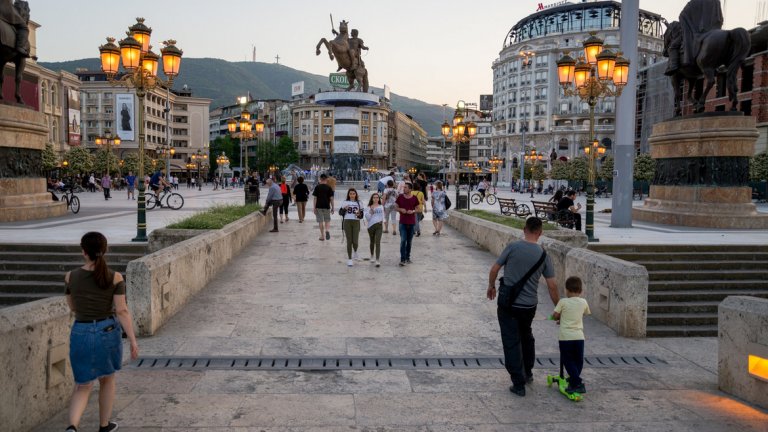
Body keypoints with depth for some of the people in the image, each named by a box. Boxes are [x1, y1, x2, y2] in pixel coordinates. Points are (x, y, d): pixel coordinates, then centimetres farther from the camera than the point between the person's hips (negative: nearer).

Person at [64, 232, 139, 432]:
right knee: (107, 379, 23)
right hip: (109, 332, 0)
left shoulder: (71, 276, -4)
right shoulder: (115, 277, -10)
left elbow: (73, 307, 10)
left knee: (82, 387, 11)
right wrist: (133, 340, -10)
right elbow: (122, 311, -13)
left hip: (81, 333, 1)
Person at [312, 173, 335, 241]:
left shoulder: (317, 187, -3)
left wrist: (314, 208, 1)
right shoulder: (329, 188, -2)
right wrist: (332, 208, 6)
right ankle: (327, 230, -13)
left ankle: (322, 236, 11)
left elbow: (315, 198, -4)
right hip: (327, 206, 0)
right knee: (327, 220, 14)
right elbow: (331, 198, -3)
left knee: (321, 221, 8)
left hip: (319, 206, 0)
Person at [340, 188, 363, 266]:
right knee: (349, 241, -1)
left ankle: (355, 252, 30)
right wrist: (344, 209, -13)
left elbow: (362, 215, 10)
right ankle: (349, 259, 8)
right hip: (347, 222, 0)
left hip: (356, 222, 1)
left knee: (355, 241, -5)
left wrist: (359, 215, -13)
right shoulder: (345, 202, 8)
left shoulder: (359, 203, 10)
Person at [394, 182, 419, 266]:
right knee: (403, 240, -9)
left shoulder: (414, 198, -1)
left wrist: (413, 211, -13)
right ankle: (402, 259, -9)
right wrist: (400, 209, -12)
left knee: (409, 241, 10)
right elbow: (395, 207, 8)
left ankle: (408, 258, 23)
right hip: (402, 222, -1)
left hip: (411, 222, 1)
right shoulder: (400, 197, 0)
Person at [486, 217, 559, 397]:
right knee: (526, 337, 26)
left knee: (512, 343, 3)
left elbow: (494, 269, -6)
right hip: (529, 305, 4)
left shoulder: (513, 247, -11)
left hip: (508, 303, -4)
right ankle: (528, 374, 39)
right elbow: (552, 286, -1)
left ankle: (519, 384, 4)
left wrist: (491, 286, 13)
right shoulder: (543, 255, -2)